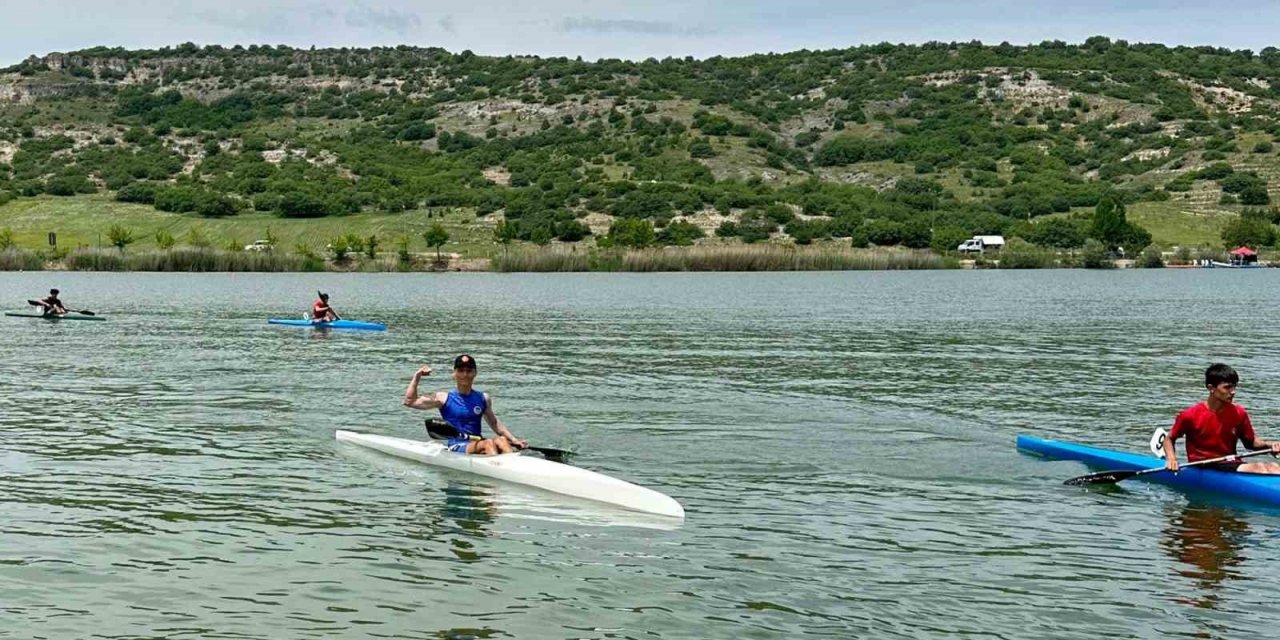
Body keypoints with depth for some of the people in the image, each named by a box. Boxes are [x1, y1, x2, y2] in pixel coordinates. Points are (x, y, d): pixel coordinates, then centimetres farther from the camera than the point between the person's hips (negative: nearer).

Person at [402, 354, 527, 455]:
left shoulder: (483, 398, 15)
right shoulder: (445, 398, 3)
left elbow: (494, 423, 25)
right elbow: (409, 401, 0)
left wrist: (514, 440, 16)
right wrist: (417, 377, -6)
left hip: (478, 444, 4)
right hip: (456, 447, -4)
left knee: (501, 440, -27)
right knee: (488, 443, -32)